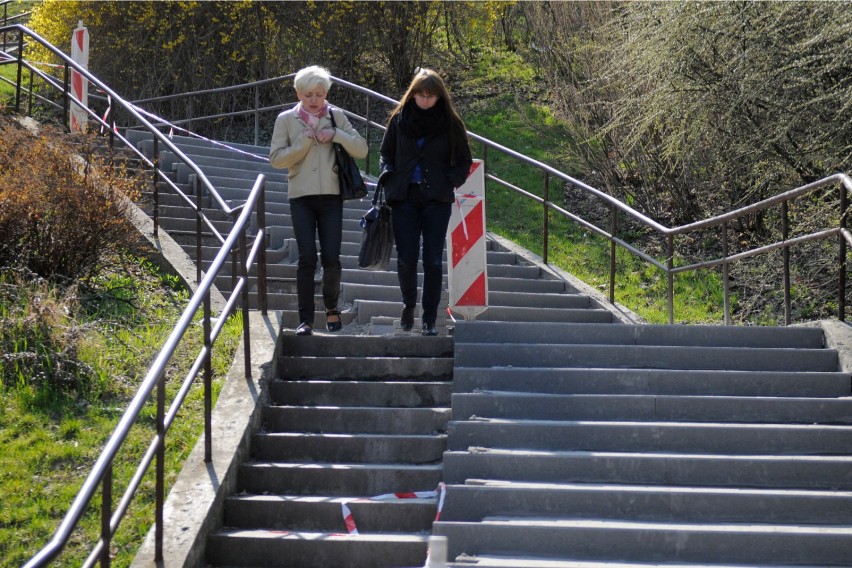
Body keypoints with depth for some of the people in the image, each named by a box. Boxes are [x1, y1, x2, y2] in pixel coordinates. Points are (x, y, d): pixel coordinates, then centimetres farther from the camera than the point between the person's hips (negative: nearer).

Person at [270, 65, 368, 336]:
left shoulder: (336, 117, 7)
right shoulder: (286, 120, 4)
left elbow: (362, 149, 2)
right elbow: (276, 158, -3)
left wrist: (337, 135, -12)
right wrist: (304, 142, -12)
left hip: (331, 195, 1)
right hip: (301, 196, -1)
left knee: (331, 258, -2)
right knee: (307, 258, -8)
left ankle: (331, 308, 23)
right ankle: (305, 319, -5)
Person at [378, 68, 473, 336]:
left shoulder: (450, 123, 4)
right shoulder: (399, 120, 7)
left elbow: (464, 160, 12)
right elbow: (385, 153, 17)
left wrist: (451, 181, -4)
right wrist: (388, 177, 0)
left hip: (437, 199, -1)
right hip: (404, 198, 1)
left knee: (433, 261, -3)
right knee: (406, 258, -4)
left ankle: (429, 319, 5)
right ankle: (409, 304, 23)